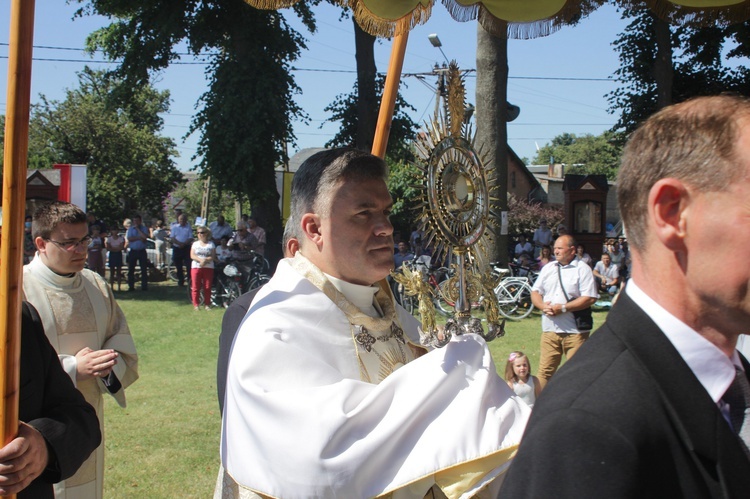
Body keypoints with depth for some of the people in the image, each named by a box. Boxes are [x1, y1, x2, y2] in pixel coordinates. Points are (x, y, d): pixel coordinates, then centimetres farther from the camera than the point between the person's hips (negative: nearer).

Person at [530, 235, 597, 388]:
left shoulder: (582, 269, -3)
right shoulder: (548, 268, 15)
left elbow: (589, 298, -12)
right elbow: (535, 292, 16)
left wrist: (563, 308, -15)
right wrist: (543, 305, -6)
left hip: (574, 331, -5)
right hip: (550, 329, 5)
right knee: (544, 370, 5)